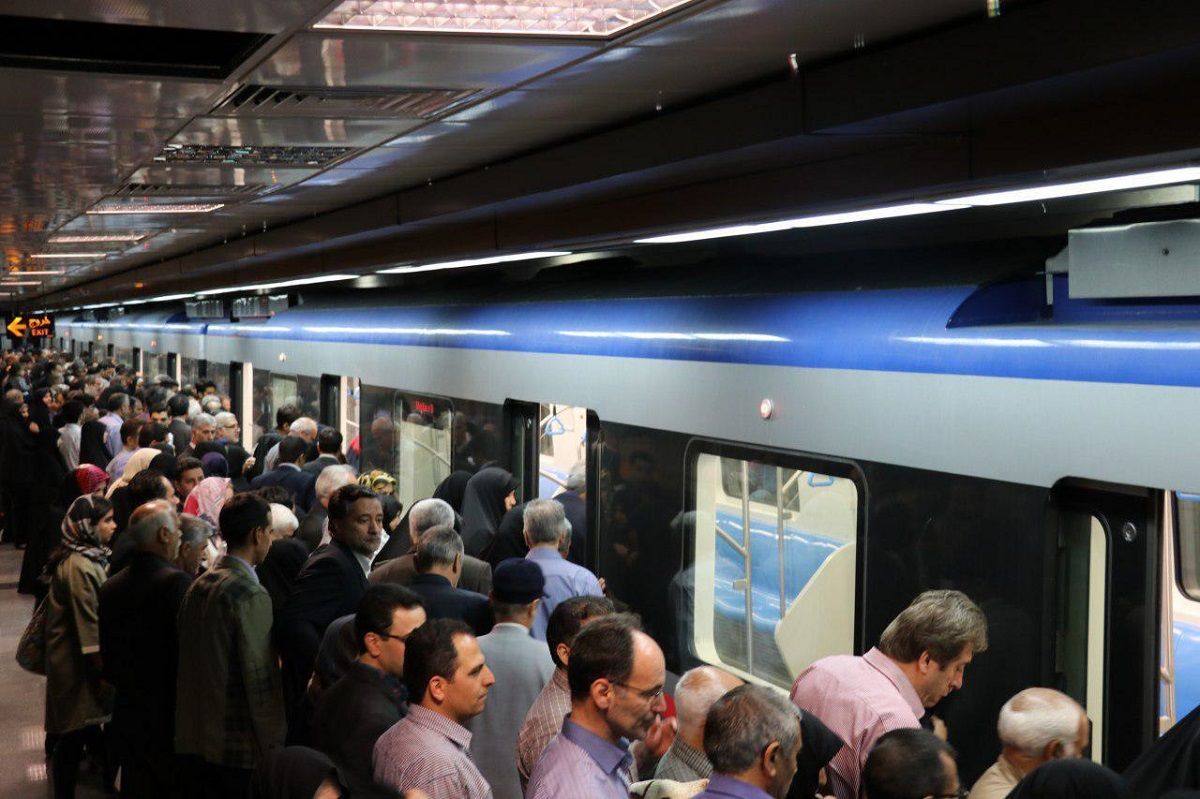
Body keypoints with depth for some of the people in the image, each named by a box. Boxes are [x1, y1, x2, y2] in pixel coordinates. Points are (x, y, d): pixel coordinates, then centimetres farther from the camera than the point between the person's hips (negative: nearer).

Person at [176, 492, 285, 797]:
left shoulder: (198, 586, 8)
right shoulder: (251, 595, -17)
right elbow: (261, 681, -18)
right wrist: (273, 749, -13)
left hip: (195, 741, 8)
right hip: (240, 749, -8)